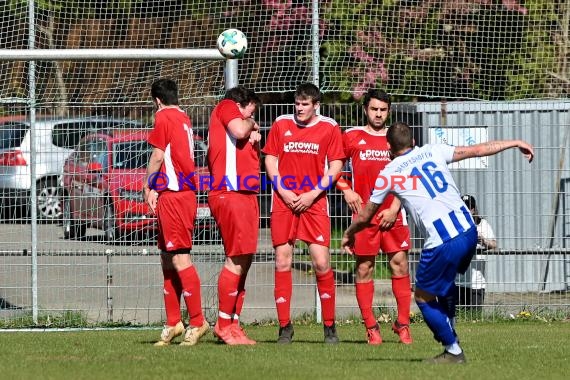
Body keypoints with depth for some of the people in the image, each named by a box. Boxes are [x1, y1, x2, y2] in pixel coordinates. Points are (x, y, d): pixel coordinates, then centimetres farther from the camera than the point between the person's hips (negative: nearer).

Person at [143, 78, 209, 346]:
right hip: (186, 192, 9)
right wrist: (156, 188, 12)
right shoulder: (184, 119, 18)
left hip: (171, 194, -9)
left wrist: (147, 187, 1)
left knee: (180, 258, -12)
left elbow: (158, 156, -9)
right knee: (167, 258, 13)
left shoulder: (163, 117, -7)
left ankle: (197, 321, -15)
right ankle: (173, 323, 15)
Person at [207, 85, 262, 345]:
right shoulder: (226, 107, 4)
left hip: (246, 195, 10)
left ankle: (233, 323, 11)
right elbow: (238, 131, -16)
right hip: (230, 194, -10)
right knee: (237, 260, -13)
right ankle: (224, 324, -10)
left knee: (243, 261, 8)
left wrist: (254, 143, 12)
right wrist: (250, 123, 5)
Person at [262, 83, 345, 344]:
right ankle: (285, 327, 6)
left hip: (314, 202, -2)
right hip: (284, 201, 2)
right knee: (282, 262, -1)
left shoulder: (329, 128, 4)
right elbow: (270, 159, 10)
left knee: (321, 262, -8)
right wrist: (281, 190, -4)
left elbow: (336, 165, 2)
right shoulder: (281, 124, 9)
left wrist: (313, 193, -8)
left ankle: (330, 326, 2)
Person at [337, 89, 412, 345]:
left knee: (400, 264, -4)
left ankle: (403, 323, 3)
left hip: (393, 214, 1)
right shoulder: (352, 137, 7)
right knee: (364, 267, -1)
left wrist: (394, 208, -2)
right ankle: (370, 327, 4)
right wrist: (346, 190, -2)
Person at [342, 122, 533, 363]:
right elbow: (478, 150, 15)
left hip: (442, 243, -5)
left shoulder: (388, 174, 4)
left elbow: (364, 217, 15)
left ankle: (454, 351, 14)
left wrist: (348, 234, 35)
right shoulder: (433, 152, 11)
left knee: (423, 297, 12)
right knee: (444, 289, 29)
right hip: (468, 231, 6)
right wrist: (514, 143, 28)